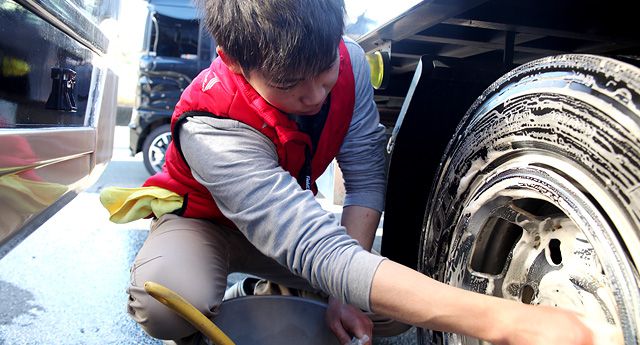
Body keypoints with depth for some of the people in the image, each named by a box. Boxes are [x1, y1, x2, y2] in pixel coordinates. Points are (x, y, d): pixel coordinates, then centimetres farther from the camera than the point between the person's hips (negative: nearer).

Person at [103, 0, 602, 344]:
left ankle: (279, 284, 14)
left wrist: (346, 290, -26)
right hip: (202, 218, -4)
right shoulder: (211, 129, -39)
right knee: (171, 300, -37)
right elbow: (324, 254, -49)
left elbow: (366, 175, -17)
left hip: (293, 219, 5)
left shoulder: (348, 61, -23)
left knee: (393, 301, -13)